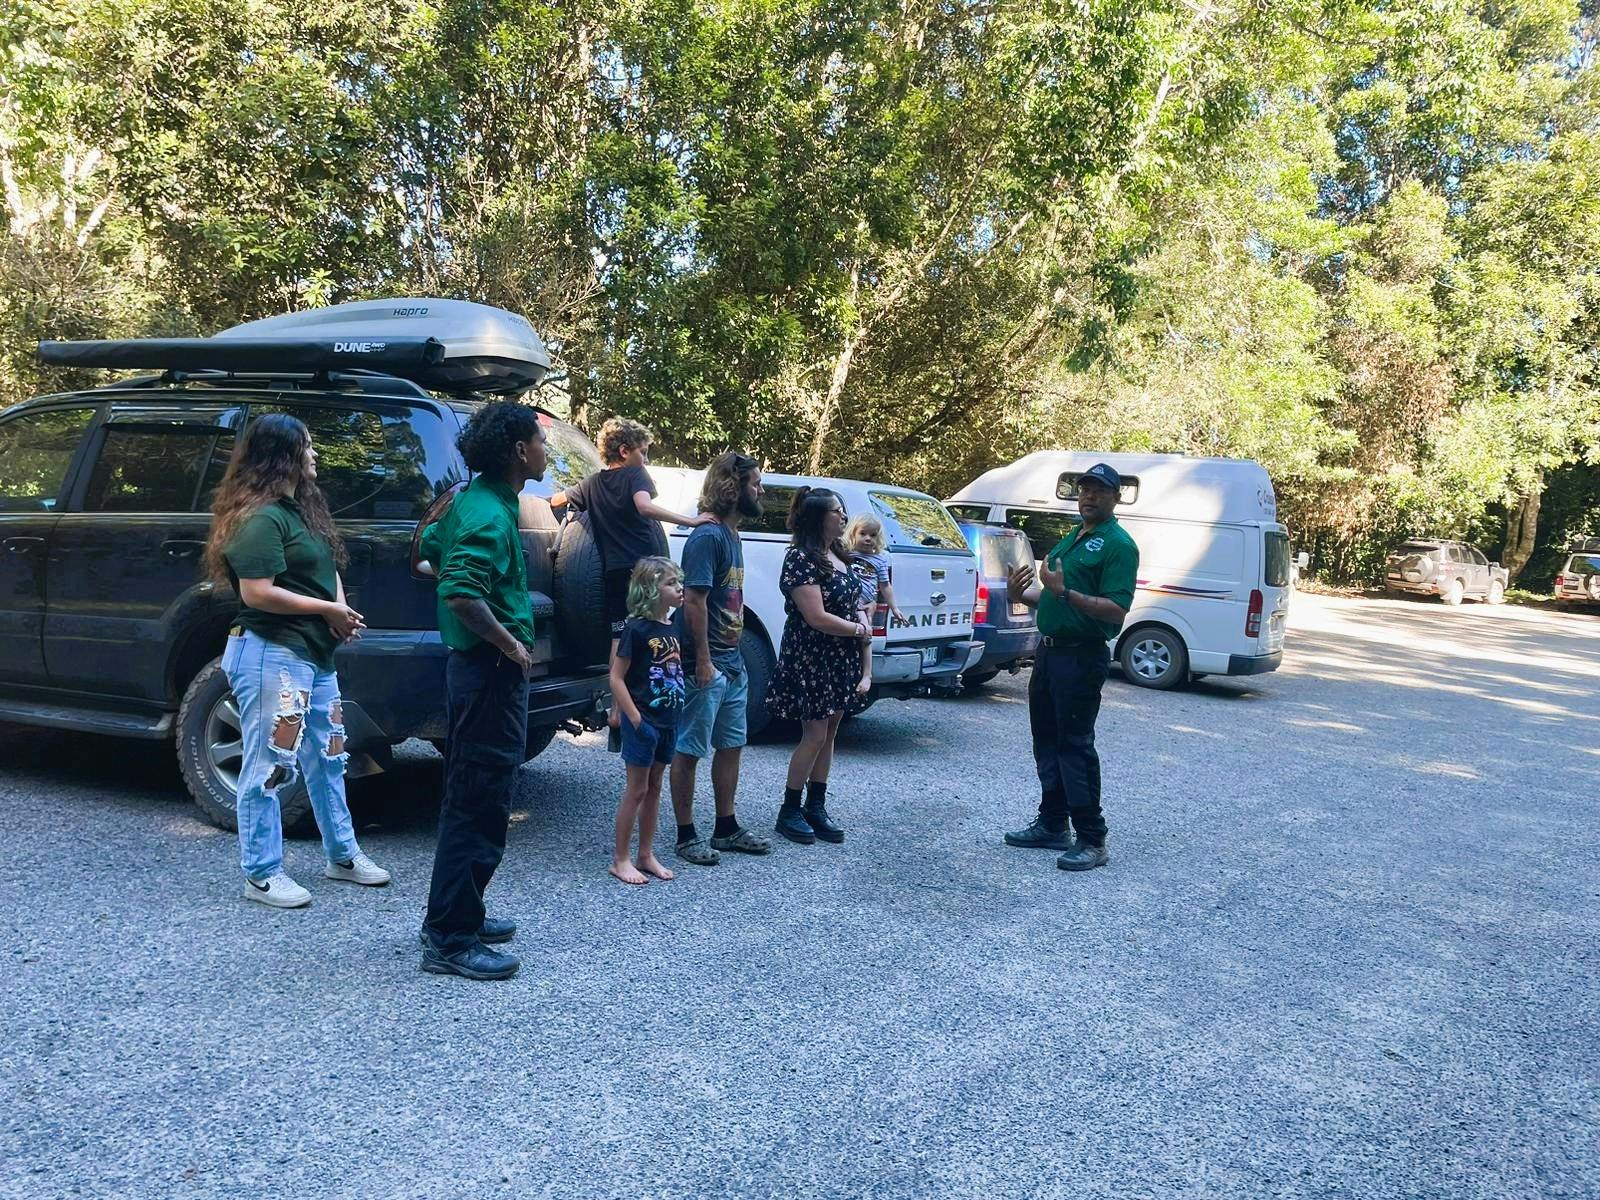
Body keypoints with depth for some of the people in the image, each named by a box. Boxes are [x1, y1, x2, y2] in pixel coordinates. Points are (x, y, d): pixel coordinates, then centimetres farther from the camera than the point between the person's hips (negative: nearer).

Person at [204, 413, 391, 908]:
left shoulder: (302, 508, 14)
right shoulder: (261, 518, -15)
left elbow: (328, 569, 21)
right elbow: (257, 593, -21)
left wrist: (342, 610, 2)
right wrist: (327, 608, -15)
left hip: (315, 654, 10)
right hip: (271, 655, -10)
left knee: (327, 759, 17)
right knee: (267, 766, -1)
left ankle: (342, 855, 30)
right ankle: (262, 875, 10)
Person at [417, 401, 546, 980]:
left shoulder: (471, 499, 11)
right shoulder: (490, 515, -20)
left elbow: (429, 548, 26)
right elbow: (461, 595, -32)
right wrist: (510, 643, -21)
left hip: (474, 665, 11)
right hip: (492, 671, -11)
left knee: (472, 798, 19)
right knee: (480, 807, -4)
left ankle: (454, 916, 31)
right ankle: (450, 941, 4)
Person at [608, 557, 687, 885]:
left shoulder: (672, 629, 7)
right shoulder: (637, 629, -14)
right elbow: (616, 678, -14)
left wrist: (677, 715, 9)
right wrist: (635, 719, -17)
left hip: (668, 721, 7)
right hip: (643, 721, -7)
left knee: (654, 788, 14)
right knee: (636, 790, 1)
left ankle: (646, 855, 24)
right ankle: (620, 860, 12)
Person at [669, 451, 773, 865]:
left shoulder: (732, 535, 12)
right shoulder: (708, 537, -16)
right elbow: (694, 602, -20)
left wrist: (733, 654, 14)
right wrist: (704, 662, -20)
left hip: (732, 664, 10)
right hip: (706, 666, -10)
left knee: (731, 746, 16)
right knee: (690, 750, 2)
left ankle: (726, 828, 27)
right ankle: (686, 836, 12)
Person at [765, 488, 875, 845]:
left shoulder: (840, 557, 11)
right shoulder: (801, 558, -15)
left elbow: (855, 608, 13)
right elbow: (816, 618, -20)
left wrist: (866, 668, 2)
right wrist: (862, 631, -7)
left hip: (842, 660, 8)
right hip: (810, 658, -8)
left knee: (829, 735, 11)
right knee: (815, 735, -4)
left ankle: (816, 809, 20)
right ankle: (789, 811, 10)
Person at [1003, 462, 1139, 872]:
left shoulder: (1118, 545, -11)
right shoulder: (1069, 540, 17)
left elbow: (1116, 610, -21)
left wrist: (1065, 593, -31)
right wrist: (1023, 594, 5)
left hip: (1081, 657, -9)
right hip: (1050, 650, 9)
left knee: (1075, 745, -7)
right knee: (1047, 741, 15)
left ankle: (1092, 841, 0)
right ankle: (1053, 825, 26)